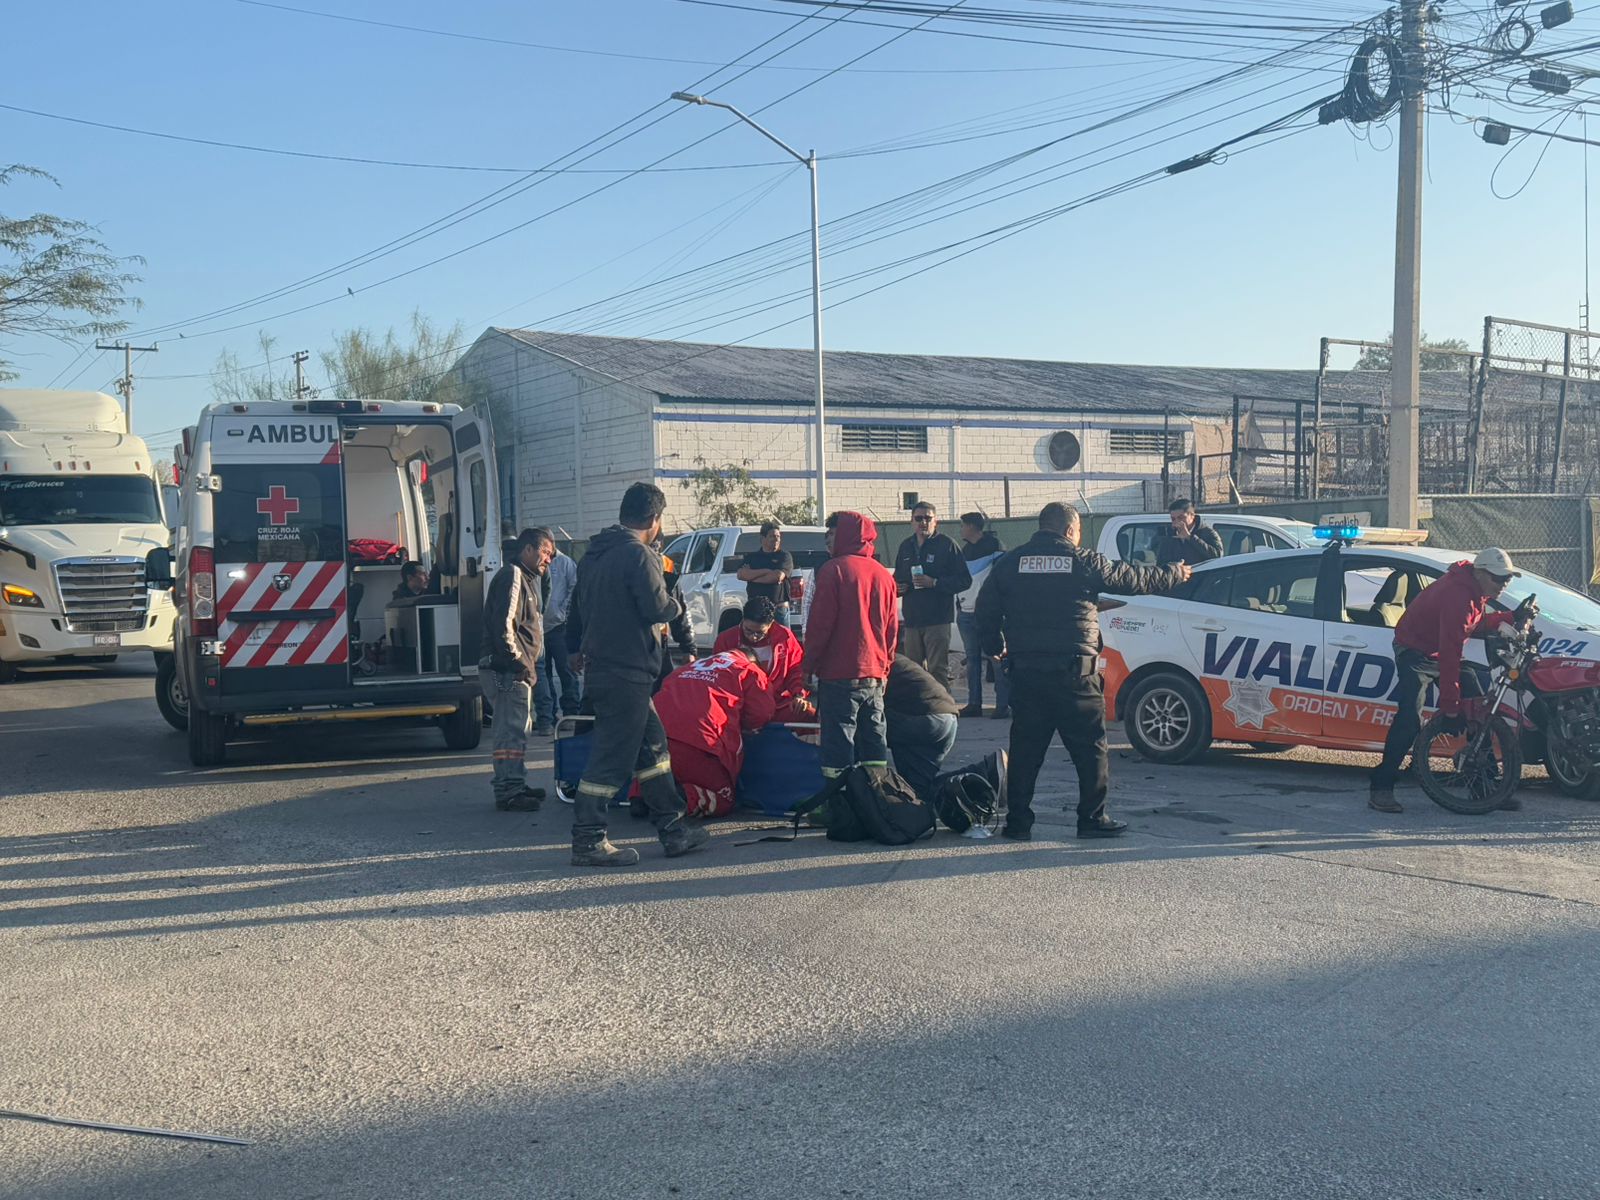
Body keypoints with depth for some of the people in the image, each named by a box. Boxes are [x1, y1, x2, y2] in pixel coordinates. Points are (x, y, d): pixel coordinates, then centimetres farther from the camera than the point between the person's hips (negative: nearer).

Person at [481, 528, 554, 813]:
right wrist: (520, 663, -20)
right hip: (511, 670, -11)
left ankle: (515, 785, 25)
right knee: (512, 729, -10)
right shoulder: (512, 576, -11)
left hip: (518, 670, 11)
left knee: (517, 728, 17)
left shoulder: (525, 578, 23)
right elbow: (504, 625, -21)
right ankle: (508, 792, -9)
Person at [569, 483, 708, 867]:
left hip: (601, 667, 10)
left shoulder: (594, 554, 12)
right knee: (612, 757, -4)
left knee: (652, 746, 16)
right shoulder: (638, 555, -16)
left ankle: (673, 828, 22)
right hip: (626, 673, -10)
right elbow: (658, 609, -17)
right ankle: (588, 842, 1)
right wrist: (675, 604, 3)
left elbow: (584, 606, 19)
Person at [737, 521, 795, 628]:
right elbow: (741, 574, -2)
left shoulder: (784, 556, 4)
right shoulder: (751, 557, 15)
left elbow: (778, 576, -12)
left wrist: (752, 576, -1)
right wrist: (766, 571, -10)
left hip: (778, 608, -3)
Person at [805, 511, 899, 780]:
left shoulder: (833, 570, -8)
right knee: (873, 742, 12)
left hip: (839, 676, -6)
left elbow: (819, 624, -10)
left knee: (838, 747, -5)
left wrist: (809, 665, -3)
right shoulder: (883, 574, 12)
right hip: (875, 676, 6)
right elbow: (892, 628, 15)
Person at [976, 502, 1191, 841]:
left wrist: (996, 646, 25)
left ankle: (1018, 821, 9)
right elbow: (1135, 579, 10)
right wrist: (1176, 573, 27)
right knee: (1089, 747, 7)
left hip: (1025, 670, 3)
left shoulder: (1009, 563, 6)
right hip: (1073, 671, -3)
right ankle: (1093, 818, 9)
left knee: (1025, 749, 8)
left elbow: (986, 610, 8)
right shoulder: (1085, 562, -1)